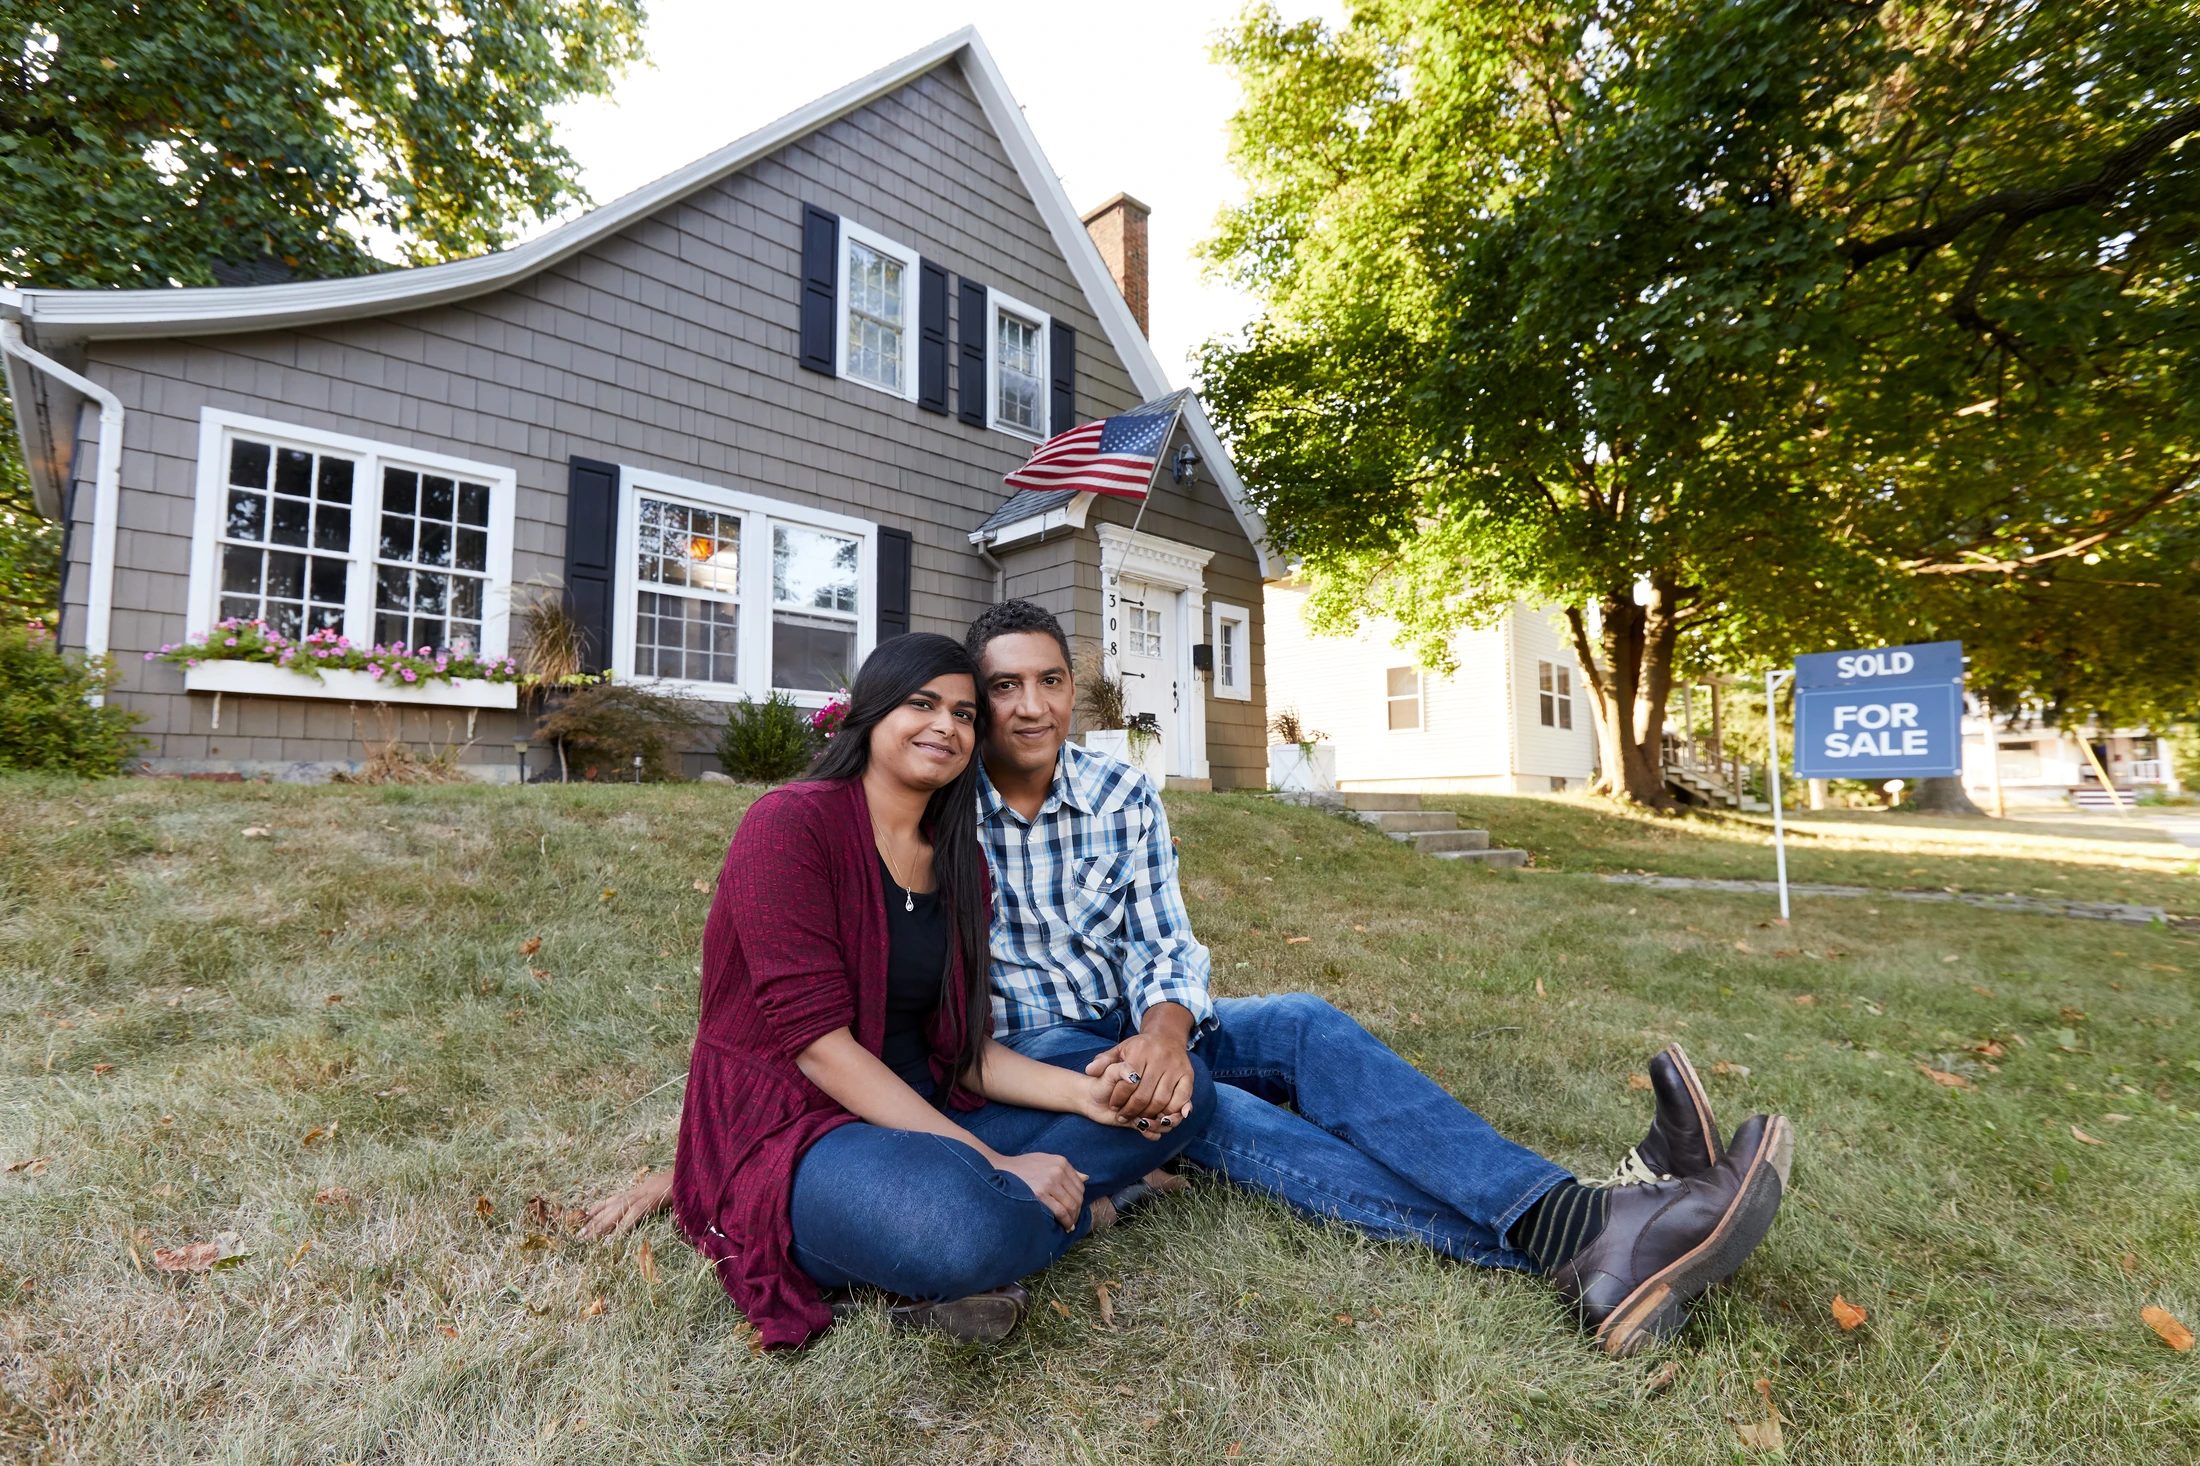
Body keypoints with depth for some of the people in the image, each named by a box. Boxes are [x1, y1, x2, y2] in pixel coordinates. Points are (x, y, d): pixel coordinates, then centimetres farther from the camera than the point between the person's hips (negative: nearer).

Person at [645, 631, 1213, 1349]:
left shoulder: (960, 859, 8)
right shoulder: (790, 823, -14)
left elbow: (959, 1047, 5)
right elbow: (817, 1041, -20)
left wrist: (1082, 1092, -13)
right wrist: (994, 1165, -23)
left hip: (923, 1114, 8)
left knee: (1182, 1088, -1)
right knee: (959, 1224, -42)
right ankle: (1085, 1203, -9)